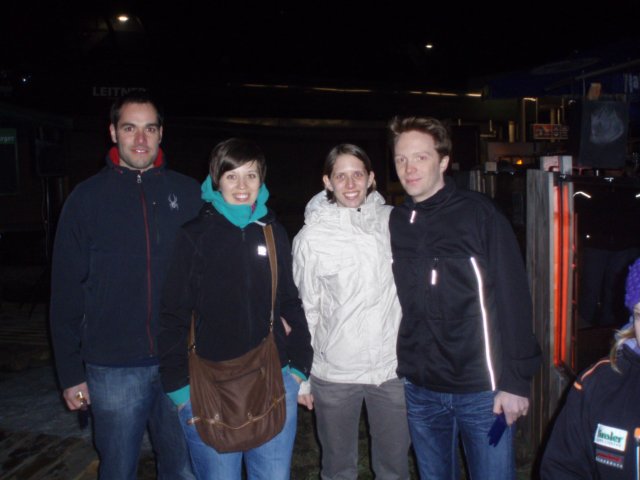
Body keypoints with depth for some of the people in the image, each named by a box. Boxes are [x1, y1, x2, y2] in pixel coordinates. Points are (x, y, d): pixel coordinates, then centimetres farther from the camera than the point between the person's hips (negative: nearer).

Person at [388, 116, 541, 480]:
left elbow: (513, 296, -10)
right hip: (420, 390, 4)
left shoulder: (478, 213, -8)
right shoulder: (395, 223, 3)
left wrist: (515, 380, -12)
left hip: (483, 389, -3)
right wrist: (398, 372, 3)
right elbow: (392, 303, 7)